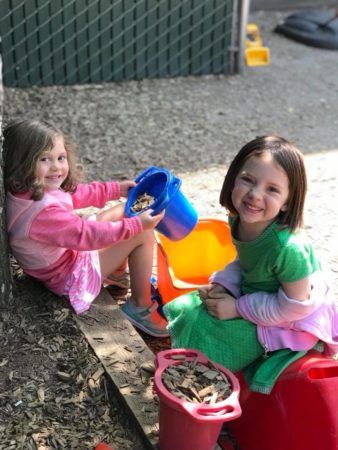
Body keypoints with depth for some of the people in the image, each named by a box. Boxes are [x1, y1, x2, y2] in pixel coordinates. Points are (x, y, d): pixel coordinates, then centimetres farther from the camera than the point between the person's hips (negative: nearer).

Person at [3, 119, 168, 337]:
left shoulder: (31, 190, -10)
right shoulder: (43, 212, -40)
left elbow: (75, 194, 7)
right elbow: (86, 236, -31)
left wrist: (115, 189, 7)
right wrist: (136, 225, -25)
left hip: (70, 251, 10)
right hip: (70, 276, -10)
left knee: (122, 211, 17)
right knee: (143, 235, -14)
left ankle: (117, 272, 30)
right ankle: (141, 307, -2)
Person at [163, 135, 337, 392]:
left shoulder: (287, 249, -36)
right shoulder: (239, 220, -13)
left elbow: (295, 306, -24)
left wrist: (237, 308, -21)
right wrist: (222, 286, -12)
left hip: (289, 322, -7)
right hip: (252, 292, 7)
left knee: (209, 338, -15)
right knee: (186, 311, 6)